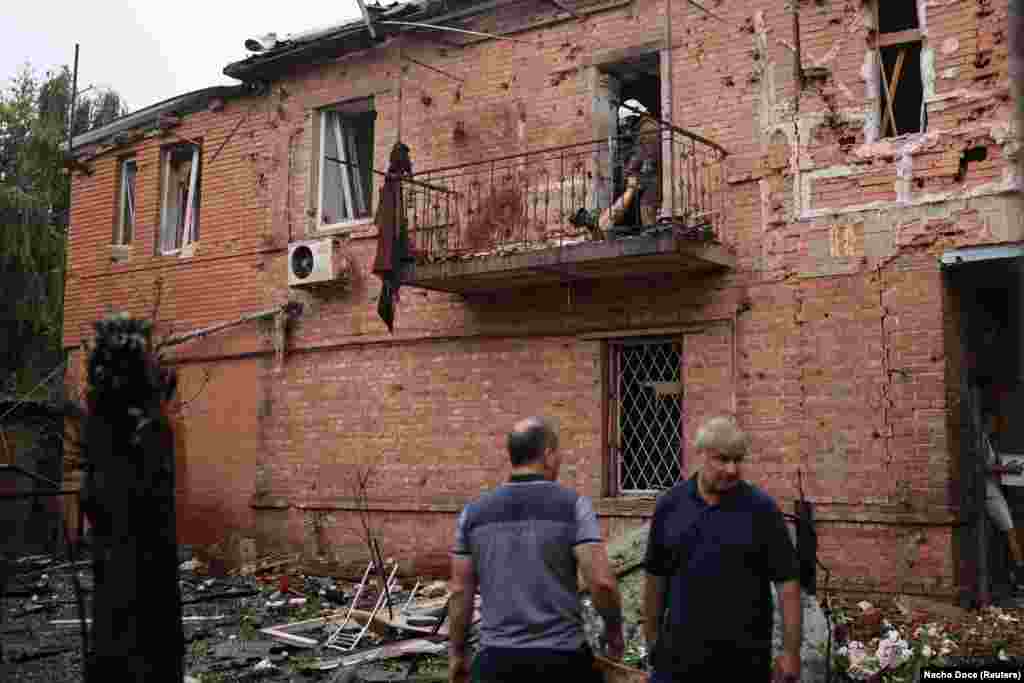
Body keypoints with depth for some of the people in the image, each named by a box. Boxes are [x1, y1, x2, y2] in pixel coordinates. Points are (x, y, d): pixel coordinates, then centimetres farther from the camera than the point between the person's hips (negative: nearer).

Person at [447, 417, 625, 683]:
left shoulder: (474, 512, 2)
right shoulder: (572, 505, -8)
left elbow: (460, 591, 4)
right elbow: (602, 582, -15)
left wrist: (457, 653, 15)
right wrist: (614, 630, 2)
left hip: (497, 659, 2)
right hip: (562, 657, -2)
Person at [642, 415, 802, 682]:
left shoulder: (762, 509, -6)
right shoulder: (669, 504, 2)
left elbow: (787, 584, -5)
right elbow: (655, 576, 9)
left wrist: (791, 652, -9)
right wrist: (652, 639, 10)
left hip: (743, 660, -2)